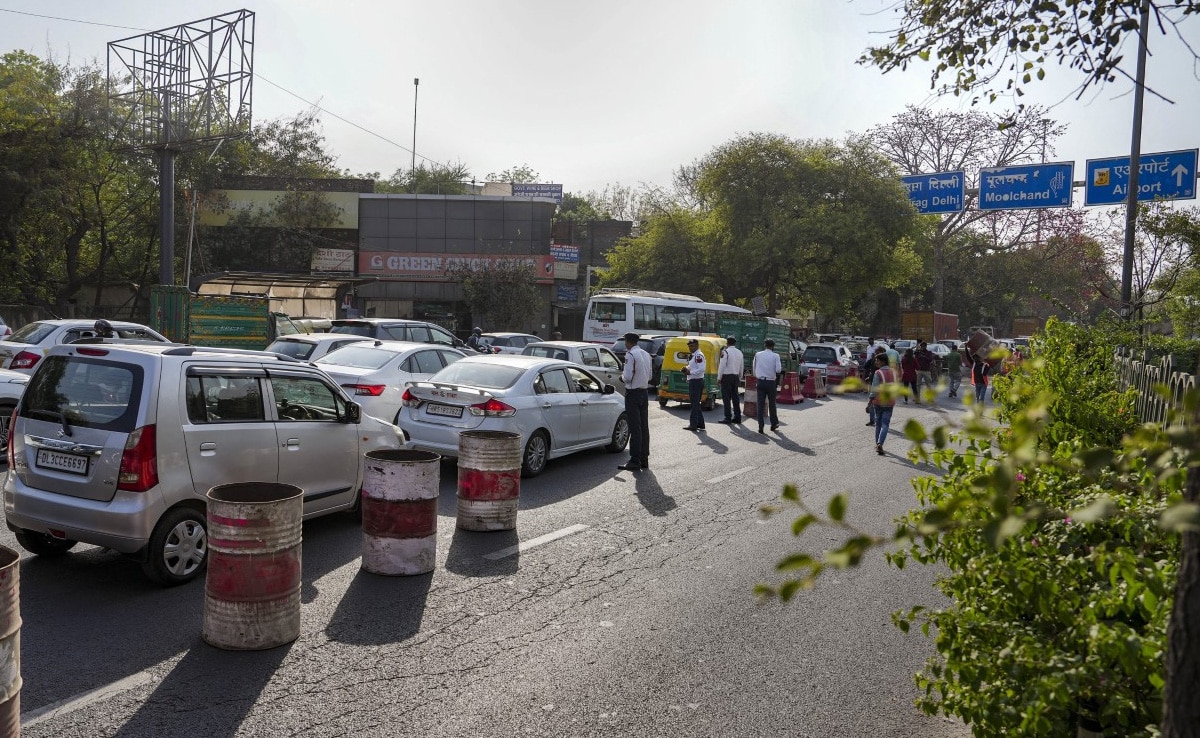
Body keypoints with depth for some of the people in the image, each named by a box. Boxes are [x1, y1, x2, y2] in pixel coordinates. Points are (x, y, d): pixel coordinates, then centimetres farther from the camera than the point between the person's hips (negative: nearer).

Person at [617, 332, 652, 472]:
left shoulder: (630, 354, -15)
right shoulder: (646, 354, 10)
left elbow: (627, 377, -20)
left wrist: (622, 377, 1)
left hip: (633, 393, -8)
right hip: (644, 392, 8)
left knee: (635, 428, -6)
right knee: (644, 427, 11)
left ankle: (635, 461, -4)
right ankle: (644, 459, 16)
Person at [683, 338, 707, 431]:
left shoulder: (698, 355, -17)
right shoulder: (694, 355, 15)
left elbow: (701, 369, -26)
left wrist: (690, 372, -21)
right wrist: (687, 369, 9)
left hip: (696, 381, -11)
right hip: (694, 381, 11)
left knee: (695, 404, -5)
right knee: (696, 403, 16)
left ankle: (693, 424, 0)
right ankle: (700, 424, 22)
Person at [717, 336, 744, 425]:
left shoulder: (726, 352, -11)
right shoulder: (739, 352, 9)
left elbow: (722, 366, -13)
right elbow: (741, 367, 13)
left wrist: (719, 377, -4)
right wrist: (739, 379, 19)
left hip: (727, 376, -6)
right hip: (735, 376, 7)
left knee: (726, 398, -3)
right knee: (735, 397, 11)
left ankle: (728, 418, -4)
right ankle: (737, 417, 13)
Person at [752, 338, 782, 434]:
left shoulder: (757, 355, 3)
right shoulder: (775, 356, -6)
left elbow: (754, 369, 10)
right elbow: (778, 370, -13)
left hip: (760, 382, 2)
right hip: (771, 382, -2)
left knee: (760, 404, 2)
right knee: (772, 403, 13)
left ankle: (760, 426, -2)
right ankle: (774, 424, 24)